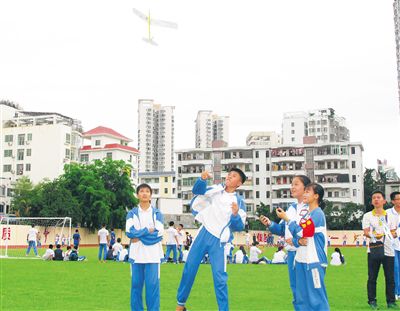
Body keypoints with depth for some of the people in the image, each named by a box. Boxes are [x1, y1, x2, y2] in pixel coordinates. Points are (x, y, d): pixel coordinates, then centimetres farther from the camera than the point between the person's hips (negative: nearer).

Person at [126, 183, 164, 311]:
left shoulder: (157, 213, 6)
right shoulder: (132, 213, 7)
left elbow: (159, 233, -7)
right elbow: (129, 232, -8)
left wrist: (139, 236, -8)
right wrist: (147, 231, -9)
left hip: (153, 255, -1)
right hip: (136, 254, 1)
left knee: (152, 284, -2)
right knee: (136, 284, 6)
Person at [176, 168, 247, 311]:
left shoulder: (239, 202, -4)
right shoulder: (217, 189, 5)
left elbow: (239, 227, -6)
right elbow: (197, 191, -2)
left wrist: (235, 215, -26)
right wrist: (202, 179, -21)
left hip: (218, 241, -3)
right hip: (204, 234, 3)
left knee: (219, 278, -6)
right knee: (189, 268, 9)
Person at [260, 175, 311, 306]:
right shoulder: (291, 208, 15)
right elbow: (283, 230, 17)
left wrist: (297, 241, -24)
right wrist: (270, 224, 1)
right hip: (291, 253, 8)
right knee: (295, 289, 16)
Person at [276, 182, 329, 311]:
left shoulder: (317, 213, -10)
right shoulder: (307, 214, 17)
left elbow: (300, 231, -16)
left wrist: (286, 218, -8)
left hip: (314, 261, -9)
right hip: (302, 260, 9)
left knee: (316, 296, -7)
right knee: (300, 297, 11)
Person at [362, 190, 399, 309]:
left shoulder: (390, 216, 11)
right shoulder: (367, 216, 7)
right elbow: (366, 232, -2)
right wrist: (373, 235, -23)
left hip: (388, 250, 1)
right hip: (373, 250, -1)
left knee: (390, 278, 3)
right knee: (372, 277, 2)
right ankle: (372, 301, 11)